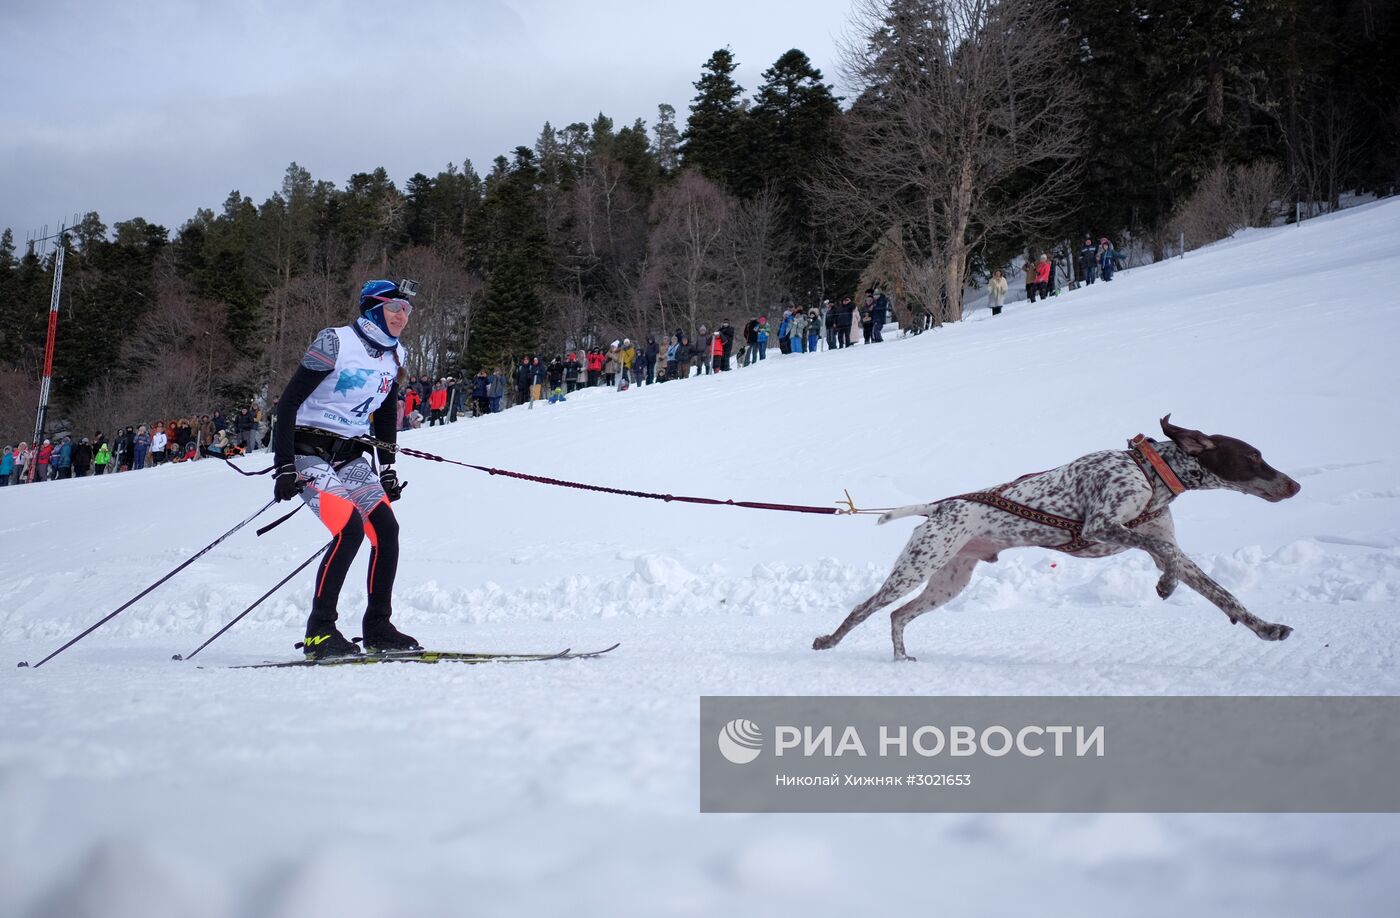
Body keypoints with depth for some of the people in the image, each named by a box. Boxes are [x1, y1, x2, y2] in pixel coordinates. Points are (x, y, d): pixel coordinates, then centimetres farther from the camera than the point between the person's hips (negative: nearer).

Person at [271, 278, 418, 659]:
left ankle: (378, 627, 3)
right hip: (309, 452, -7)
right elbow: (288, 402, -15)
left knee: (386, 529, -8)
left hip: (351, 457, 7)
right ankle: (318, 632, -17)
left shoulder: (394, 355, 8)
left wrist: (387, 469, 15)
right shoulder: (335, 342, -14)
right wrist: (284, 468, -21)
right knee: (350, 528, -24)